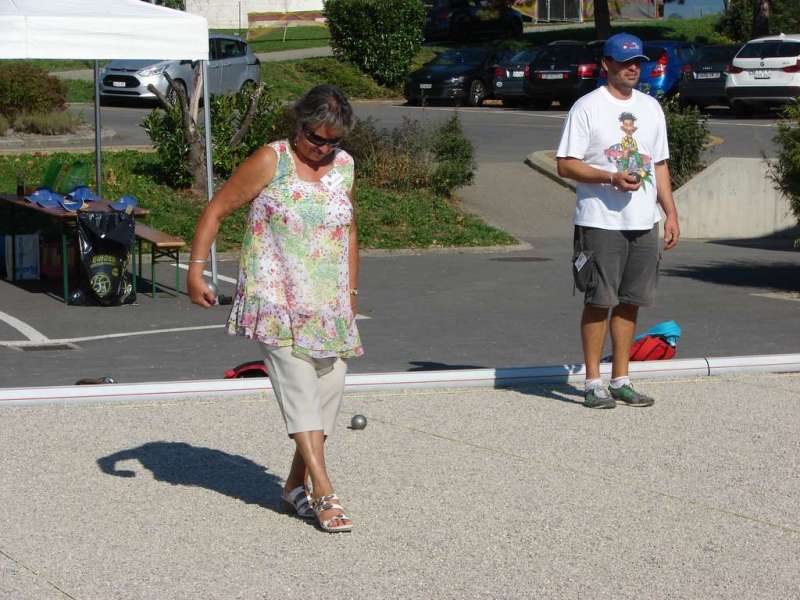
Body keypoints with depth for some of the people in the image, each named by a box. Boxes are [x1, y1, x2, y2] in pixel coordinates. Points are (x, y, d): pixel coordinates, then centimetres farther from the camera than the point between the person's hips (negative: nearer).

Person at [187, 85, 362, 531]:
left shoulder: (344, 166, 11)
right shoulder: (271, 162, -5)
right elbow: (217, 211, -2)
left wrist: (352, 292, 24)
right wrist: (196, 270, -9)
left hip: (329, 305, 6)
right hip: (276, 301, -6)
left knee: (330, 386, 2)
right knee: (298, 385, -17)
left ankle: (297, 484, 17)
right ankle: (324, 492, -21)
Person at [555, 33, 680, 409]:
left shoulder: (650, 107, 16)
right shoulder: (587, 108, -4)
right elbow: (566, 165, -8)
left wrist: (671, 213, 12)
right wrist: (611, 178, -19)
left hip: (644, 222, 6)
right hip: (601, 220, -6)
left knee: (630, 302, 8)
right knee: (599, 301, -4)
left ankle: (621, 381, 15)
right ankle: (593, 383, 3)